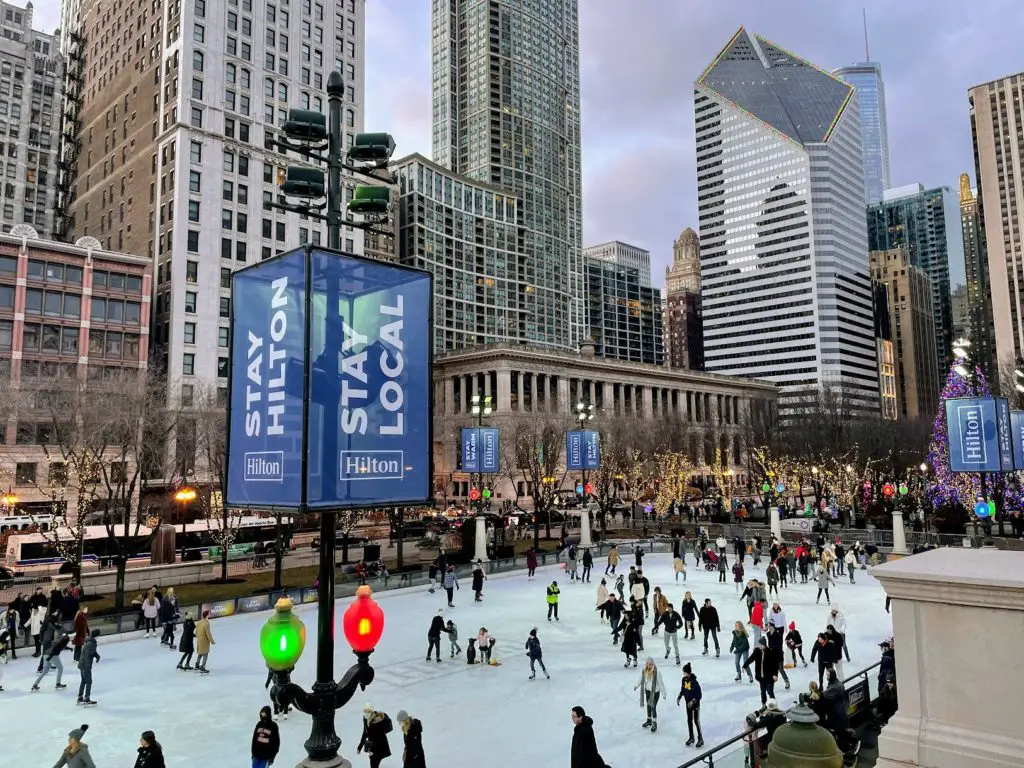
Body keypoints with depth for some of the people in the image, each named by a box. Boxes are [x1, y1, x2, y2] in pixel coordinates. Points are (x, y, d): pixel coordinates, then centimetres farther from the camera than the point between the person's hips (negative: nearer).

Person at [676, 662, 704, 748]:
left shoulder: (694, 682, -27)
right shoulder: (684, 679, -6)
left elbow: (699, 695, -23)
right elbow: (682, 689, 9)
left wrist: (693, 701, -31)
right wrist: (679, 697, 0)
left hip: (695, 703, -7)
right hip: (688, 703, 7)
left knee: (696, 721, 2)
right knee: (689, 720, 15)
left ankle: (700, 739, 17)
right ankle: (691, 738, 29)